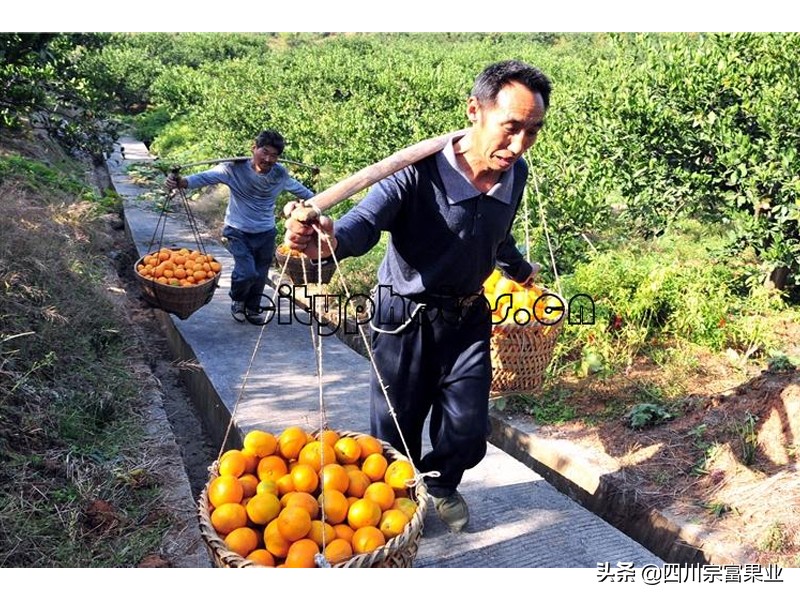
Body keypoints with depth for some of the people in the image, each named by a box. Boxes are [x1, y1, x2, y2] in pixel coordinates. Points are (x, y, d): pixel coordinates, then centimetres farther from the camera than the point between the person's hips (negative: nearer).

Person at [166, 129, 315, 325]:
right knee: (247, 272, -16)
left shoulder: (280, 174, -8)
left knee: (260, 275, 12)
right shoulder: (235, 168, -19)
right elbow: (207, 177, -32)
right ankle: (237, 300, 19)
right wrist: (182, 182, -50)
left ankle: (253, 309, 41)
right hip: (238, 232, -3)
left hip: (266, 233, 3)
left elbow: (298, 189, 11)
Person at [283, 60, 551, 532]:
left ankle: (440, 484, 41)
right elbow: (365, 221, -39)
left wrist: (521, 269, 34)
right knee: (396, 431, 9)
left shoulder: (515, 174, -6)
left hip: (468, 317, 4)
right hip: (406, 318, -4)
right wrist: (327, 238, -62)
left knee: (468, 430, 7)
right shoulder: (418, 171, -25)